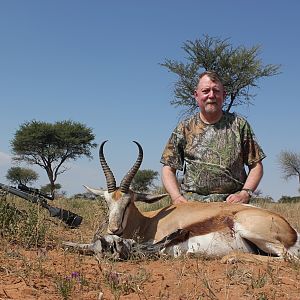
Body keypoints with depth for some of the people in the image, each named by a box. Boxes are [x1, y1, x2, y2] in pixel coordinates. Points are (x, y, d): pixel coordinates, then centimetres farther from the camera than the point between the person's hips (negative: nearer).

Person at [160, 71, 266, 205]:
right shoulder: (184, 128, 11)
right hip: (191, 203, 0)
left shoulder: (239, 125, 11)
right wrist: (177, 197, -6)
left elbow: (256, 166, 11)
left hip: (231, 202, 0)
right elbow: (168, 168, 11)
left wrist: (245, 193, -5)